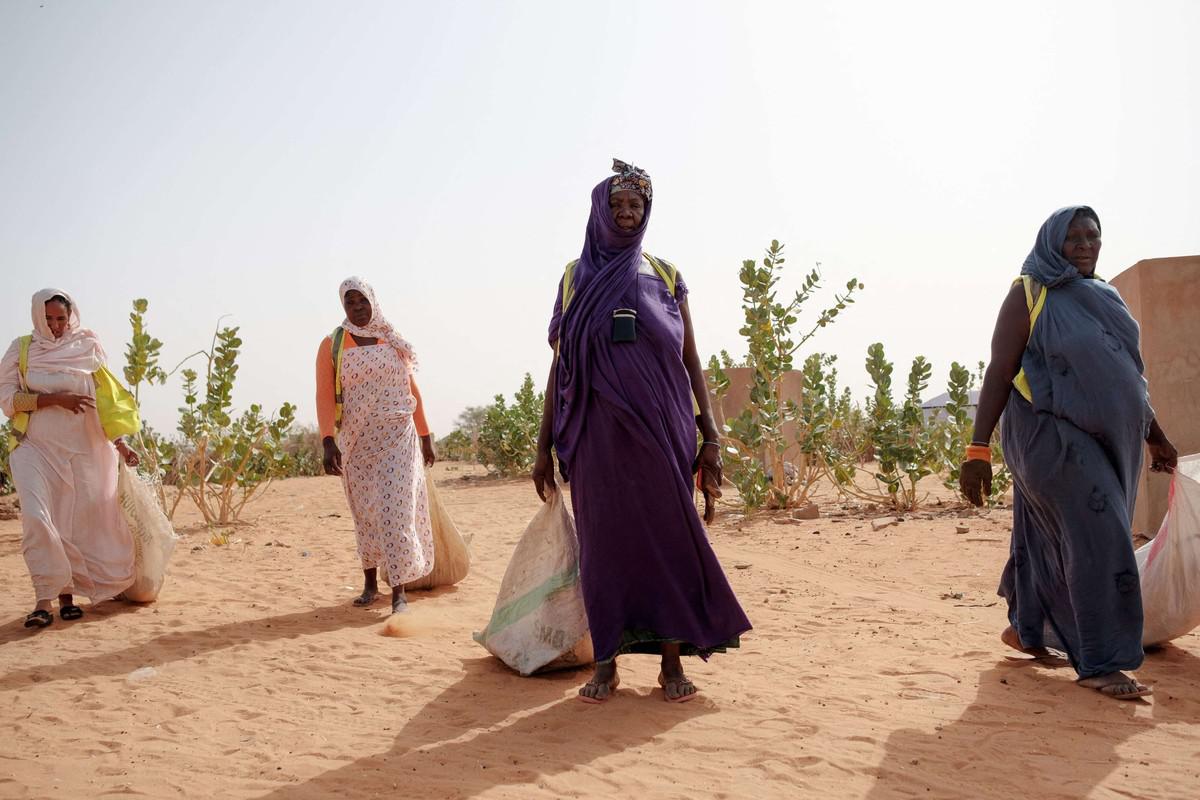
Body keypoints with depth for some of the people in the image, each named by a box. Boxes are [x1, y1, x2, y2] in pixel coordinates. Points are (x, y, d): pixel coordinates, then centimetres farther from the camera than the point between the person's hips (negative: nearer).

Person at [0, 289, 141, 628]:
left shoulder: (87, 349, 7)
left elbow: (106, 403, 10)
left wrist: (120, 444, 2)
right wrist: (55, 399, -15)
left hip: (83, 449, 2)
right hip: (35, 447, -1)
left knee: (76, 523, 1)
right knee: (37, 518, -17)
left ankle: (66, 593, 13)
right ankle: (44, 599, -16)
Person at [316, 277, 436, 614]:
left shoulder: (393, 342, 7)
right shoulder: (332, 345, 0)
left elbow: (413, 392, 12)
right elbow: (325, 396, -9)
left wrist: (425, 438, 11)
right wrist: (328, 442, -21)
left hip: (397, 437, 0)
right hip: (355, 441, 0)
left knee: (396, 510, -9)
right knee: (365, 513, 10)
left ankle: (398, 592, -9)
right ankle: (370, 584, 24)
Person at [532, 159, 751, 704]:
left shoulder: (665, 276, 9)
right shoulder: (576, 277, 9)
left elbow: (691, 358, 7)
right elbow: (560, 364, 8)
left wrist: (709, 436, -1)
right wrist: (544, 445, 3)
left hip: (660, 428, 0)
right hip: (598, 430, 0)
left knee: (668, 535, 0)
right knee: (605, 541, 2)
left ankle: (672, 660, 9)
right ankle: (606, 663, 11)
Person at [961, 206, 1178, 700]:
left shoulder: (1103, 297, 15)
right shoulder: (1029, 295, -5)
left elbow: (1126, 374, 22)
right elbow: (998, 373, -10)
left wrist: (1155, 434, 25)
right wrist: (978, 450, -16)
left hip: (1107, 440, 7)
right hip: (1056, 435, -7)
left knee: (1053, 540, 14)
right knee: (1098, 539, -13)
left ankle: (1025, 629, 30)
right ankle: (1099, 664, -7)